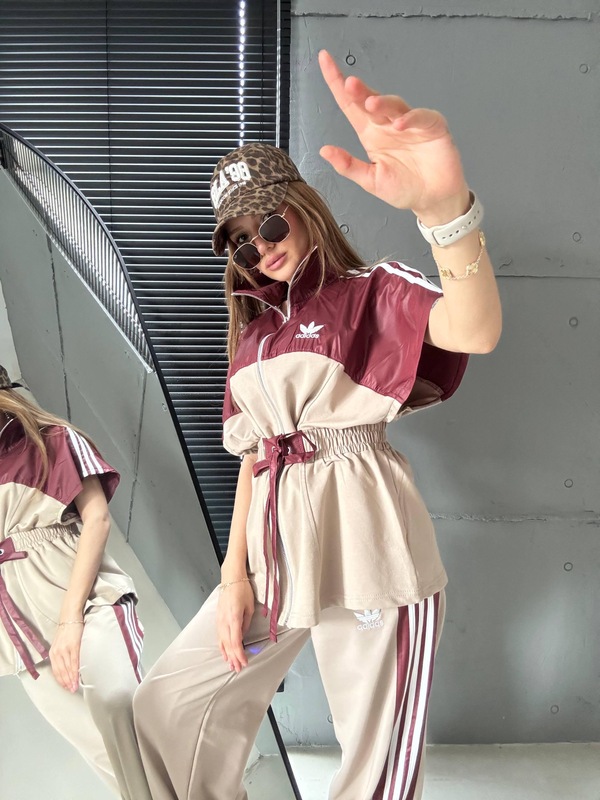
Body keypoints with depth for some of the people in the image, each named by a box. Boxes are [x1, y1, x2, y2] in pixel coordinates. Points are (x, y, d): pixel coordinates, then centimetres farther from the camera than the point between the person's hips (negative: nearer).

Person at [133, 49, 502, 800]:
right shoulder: (254, 329, 14)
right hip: (274, 544, 6)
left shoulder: (371, 293, -4)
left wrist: (444, 204, -45)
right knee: (166, 704, 12)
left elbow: (477, 331, -26)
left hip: (365, 543, -6)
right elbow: (251, 454, 13)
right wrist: (234, 572, 4)